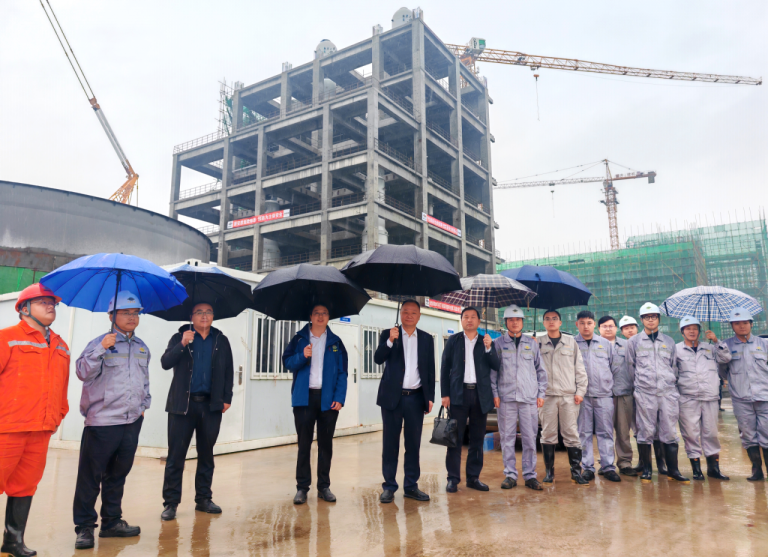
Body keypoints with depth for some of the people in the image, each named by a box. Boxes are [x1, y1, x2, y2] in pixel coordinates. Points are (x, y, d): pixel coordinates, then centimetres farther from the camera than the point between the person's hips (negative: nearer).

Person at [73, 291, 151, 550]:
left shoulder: (142, 348, 13)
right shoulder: (100, 343, -5)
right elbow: (83, 372, -18)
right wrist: (101, 349, -29)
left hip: (132, 422, 5)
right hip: (102, 421, -5)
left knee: (118, 474, 15)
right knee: (90, 476, 2)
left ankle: (112, 521, 27)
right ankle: (84, 527, 15)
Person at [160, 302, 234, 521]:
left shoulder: (221, 341, 9)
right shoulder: (180, 338, 4)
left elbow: (228, 371, 10)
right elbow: (165, 363, -9)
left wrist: (227, 398, 3)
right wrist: (182, 345, -23)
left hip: (211, 405, 2)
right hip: (183, 404, -2)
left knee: (206, 455, 10)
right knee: (176, 455, 0)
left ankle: (203, 499, 21)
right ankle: (170, 503, 10)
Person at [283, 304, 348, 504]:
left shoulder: (336, 342, 8)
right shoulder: (299, 339, 8)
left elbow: (342, 372, 5)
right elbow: (287, 362, 1)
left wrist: (339, 398, -5)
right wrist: (302, 356, -18)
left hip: (328, 399, 1)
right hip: (304, 398, -1)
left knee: (326, 444, 8)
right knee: (304, 444, 3)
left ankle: (324, 486, 18)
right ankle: (302, 487, 12)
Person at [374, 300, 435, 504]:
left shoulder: (427, 339, 9)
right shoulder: (388, 334, 3)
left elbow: (430, 370, 9)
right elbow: (378, 359, -9)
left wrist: (430, 397, 3)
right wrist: (390, 341, -24)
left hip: (416, 398, 2)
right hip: (392, 396, -2)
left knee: (413, 443, 8)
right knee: (390, 442, 4)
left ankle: (411, 486, 17)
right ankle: (389, 487, 11)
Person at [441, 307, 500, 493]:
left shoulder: (487, 341, 10)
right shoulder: (453, 340, 7)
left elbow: (496, 366, 3)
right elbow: (445, 368, 4)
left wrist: (489, 348, -12)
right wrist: (445, 394, -3)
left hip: (481, 395, 2)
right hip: (459, 394, -2)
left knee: (477, 439, 7)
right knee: (455, 437, -1)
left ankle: (473, 477, 17)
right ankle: (453, 479, 6)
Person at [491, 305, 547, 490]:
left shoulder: (532, 343, 13)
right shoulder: (498, 343, 8)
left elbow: (541, 370, 14)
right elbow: (492, 370, 6)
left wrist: (541, 393, 6)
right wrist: (495, 393, -2)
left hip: (529, 398, 1)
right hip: (506, 398, -1)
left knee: (530, 438, 2)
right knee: (507, 438, 2)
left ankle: (530, 475, 11)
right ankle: (510, 475, 11)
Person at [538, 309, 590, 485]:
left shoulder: (571, 342, 10)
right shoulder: (538, 343, 8)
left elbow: (580, 369, 9)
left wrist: (580, 391, 1)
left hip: (569, 396, 0)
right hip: (546, 395, 0)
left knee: (571, 434, 0)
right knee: (548, 434, 3)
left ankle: (576, 472, 8)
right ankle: (549, 471, 12)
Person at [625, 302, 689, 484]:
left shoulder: (669, 341, 13)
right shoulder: (634, 341, 7)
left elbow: (674, 366, 17)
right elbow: (631, 367, 11)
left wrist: (670, 382, 10)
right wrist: (641, 382, 9)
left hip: (668, 392, 2)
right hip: (645, 394, -1)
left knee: (669, 432, 3)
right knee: (645, 432, 1)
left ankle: (673, 470, 11)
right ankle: (647, 469, 10)